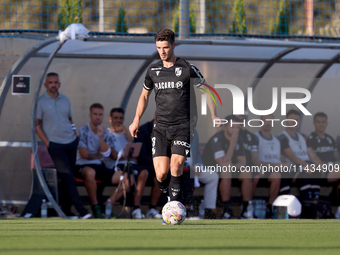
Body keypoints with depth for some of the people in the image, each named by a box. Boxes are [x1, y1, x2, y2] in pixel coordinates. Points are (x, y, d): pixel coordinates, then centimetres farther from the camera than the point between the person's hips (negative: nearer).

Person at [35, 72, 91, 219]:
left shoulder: (65, 100, 12)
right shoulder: (40, 102, -3)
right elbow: (37, 125, -2)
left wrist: (74, 131, 7)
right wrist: (47, 143, -10)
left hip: (71, 142, 5)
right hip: (55, 145, -5)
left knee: (69, 176, 5)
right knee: (67, 177, -11)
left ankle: (66, 211, 13)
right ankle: (82, 211, -16)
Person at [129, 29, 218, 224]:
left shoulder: (187, 69, -3)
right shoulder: (153, 71, 9)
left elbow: (207, 91, 5)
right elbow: (145, 95, 25)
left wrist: (214, 117, -4)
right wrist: (137, 120, 17)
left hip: (183, 127, -3)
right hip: (161, 128, 3)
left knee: (176, 165, -20)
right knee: (161, 175, -9)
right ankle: (170, 196, 19)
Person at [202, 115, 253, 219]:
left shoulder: (238, 139, 3)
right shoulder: (216, 139, -21)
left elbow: (243, 161, 2)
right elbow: (223, 163, -31)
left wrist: (234, 166, -21)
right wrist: (232, 143, -33)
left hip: (231, 169, 7)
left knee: (247, 175, -17)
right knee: (226, 171, -36)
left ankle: (246, 209, -12)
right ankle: (226, 210, -32)